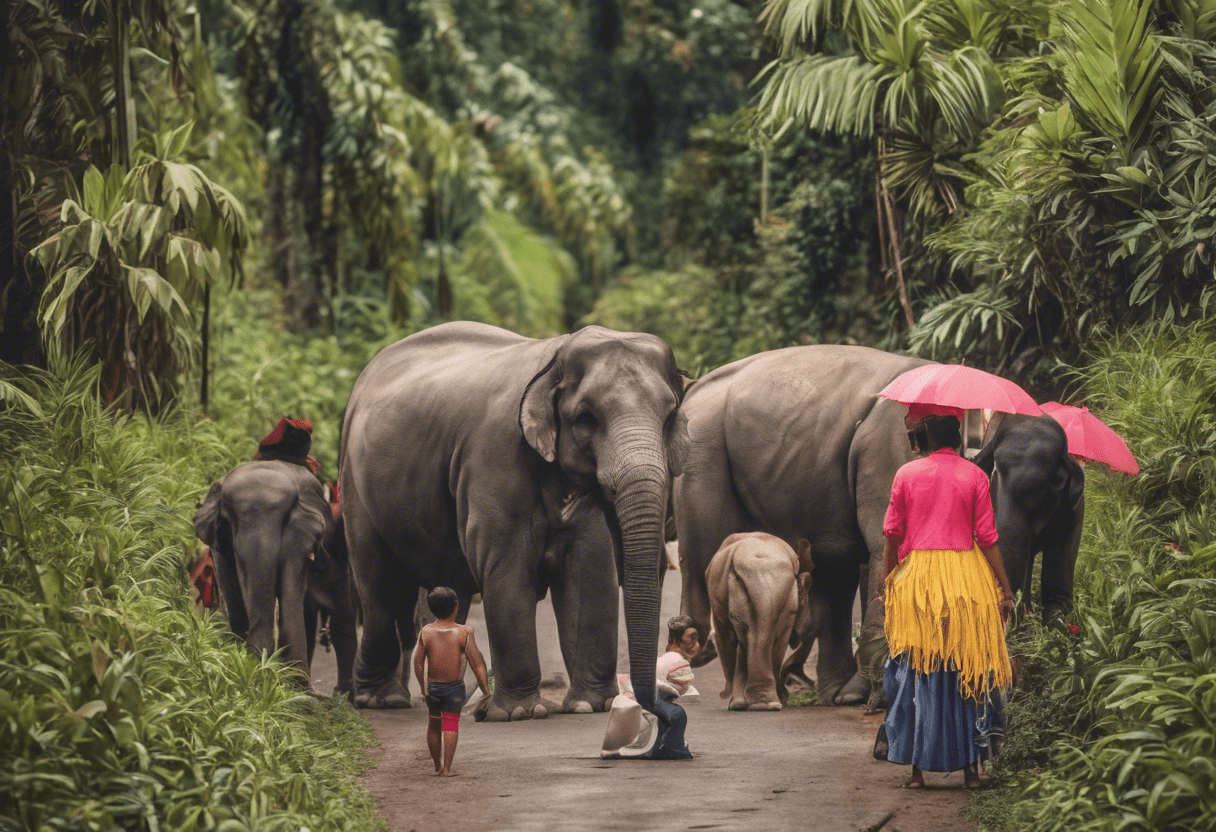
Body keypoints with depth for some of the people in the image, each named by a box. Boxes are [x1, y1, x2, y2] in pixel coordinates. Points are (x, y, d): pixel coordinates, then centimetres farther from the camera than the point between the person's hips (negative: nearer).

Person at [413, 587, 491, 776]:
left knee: (434, 725, 19)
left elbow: (418, 664, -6)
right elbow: (476, 664, -13)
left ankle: (437, 766, 28)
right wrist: (486, 690, -5)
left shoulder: (425, 632, -8)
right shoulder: (464, 632, -14)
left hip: (433, 688, 2)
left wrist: (424, 689, 5)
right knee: (451, 725, 6)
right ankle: (447, 768, -1)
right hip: (455, 688, -2)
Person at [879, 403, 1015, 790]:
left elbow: (893, 536, 3)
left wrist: (888, 580, 15)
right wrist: (1005, 589, 4)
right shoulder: (973, 476, 1)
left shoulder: (906, 474, 1)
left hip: (917, 575, 0)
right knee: (969, 669, 7)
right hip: (968, 578, 0)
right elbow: (987, 538, -1)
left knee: (917, 671, 5)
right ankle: (971, 764, 8)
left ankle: (917, 767, 5)